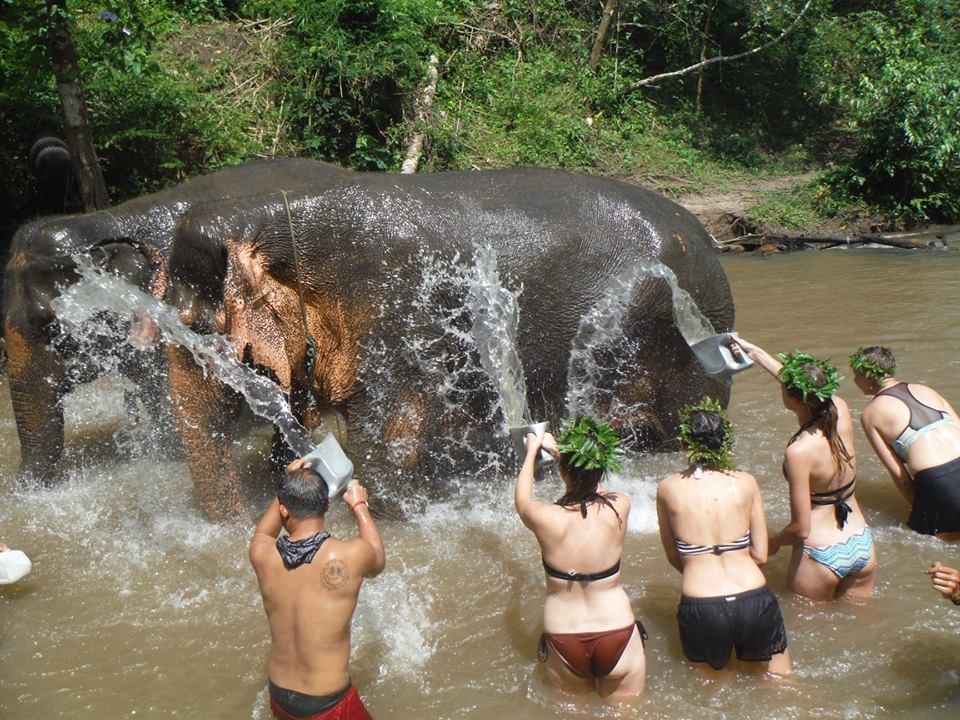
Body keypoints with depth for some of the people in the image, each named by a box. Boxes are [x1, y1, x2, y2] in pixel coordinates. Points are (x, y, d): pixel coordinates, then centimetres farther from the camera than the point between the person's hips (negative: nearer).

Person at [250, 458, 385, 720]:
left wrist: (287, 487, 16)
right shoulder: (349, 556, -22)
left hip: (279, 698, 5)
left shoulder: (262, 555, -12)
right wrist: (359, 506, 16)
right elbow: (378, 560, 5)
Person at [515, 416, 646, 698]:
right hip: (617, 639, 1)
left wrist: (532, 451, 23)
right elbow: (593, 485, 11)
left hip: (565, 645, 0)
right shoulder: (620, 507, -14)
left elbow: (522, 499, 8)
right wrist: (557, 449, 23)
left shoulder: (545, 518, -18)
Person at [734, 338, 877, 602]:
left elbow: (801, 528, -20)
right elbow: (807, 387, 14)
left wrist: (773, 542, 2)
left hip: (821, 557, -6)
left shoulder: (799, 451, -26)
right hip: (863, 546, 6)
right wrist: (754, 352, 22)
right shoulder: (841, 411, -9)